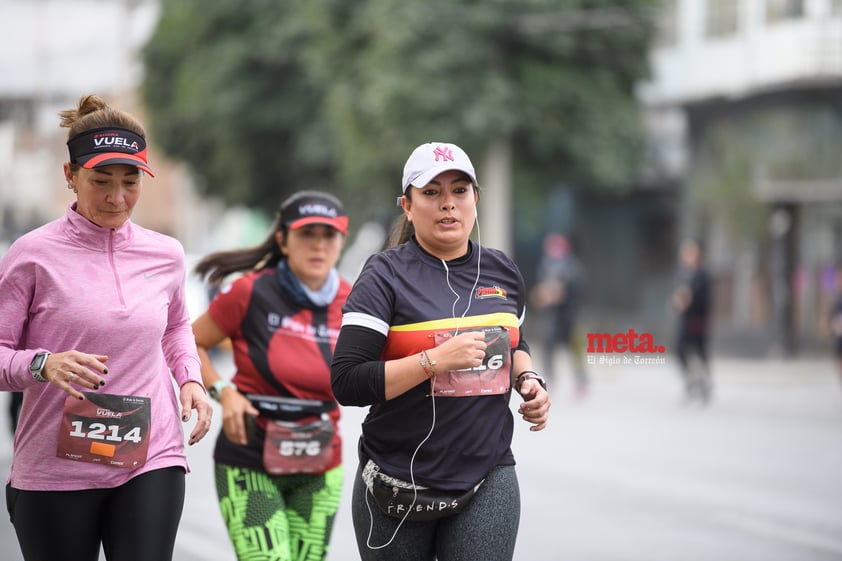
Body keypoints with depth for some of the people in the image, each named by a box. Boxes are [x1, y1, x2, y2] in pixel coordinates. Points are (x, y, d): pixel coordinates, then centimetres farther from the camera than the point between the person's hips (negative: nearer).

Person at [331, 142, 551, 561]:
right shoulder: (387, 275, -8)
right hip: (399, 490, -3)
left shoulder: (502, 271, 8)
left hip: (488, 486, 3)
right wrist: (435, 360, -23)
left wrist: (527, 380, 6)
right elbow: (346, 384, -17)